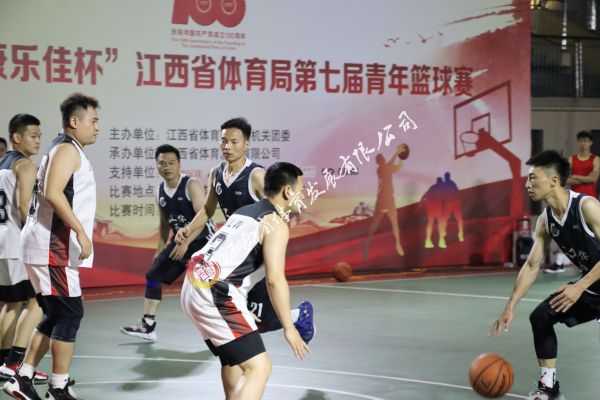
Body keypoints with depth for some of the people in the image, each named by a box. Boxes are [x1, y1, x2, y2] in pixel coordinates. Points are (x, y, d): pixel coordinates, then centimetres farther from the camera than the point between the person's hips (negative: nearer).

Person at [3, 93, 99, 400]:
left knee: (56, 315, 13)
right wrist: (80, 231, -26)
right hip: (53, 246, -10)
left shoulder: (67, 150, 20)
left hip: (52, 245, 10)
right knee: (70, 312, -7)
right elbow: (53, 193, -24)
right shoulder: (67, 149, -11)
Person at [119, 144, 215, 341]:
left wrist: (186, 242, -37)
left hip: (202, 240, -8)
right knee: (153, 276, 7)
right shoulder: (160, 190, 4)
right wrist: (161, 248, 16)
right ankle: (147, 327, 13)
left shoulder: (191, 185, -20)